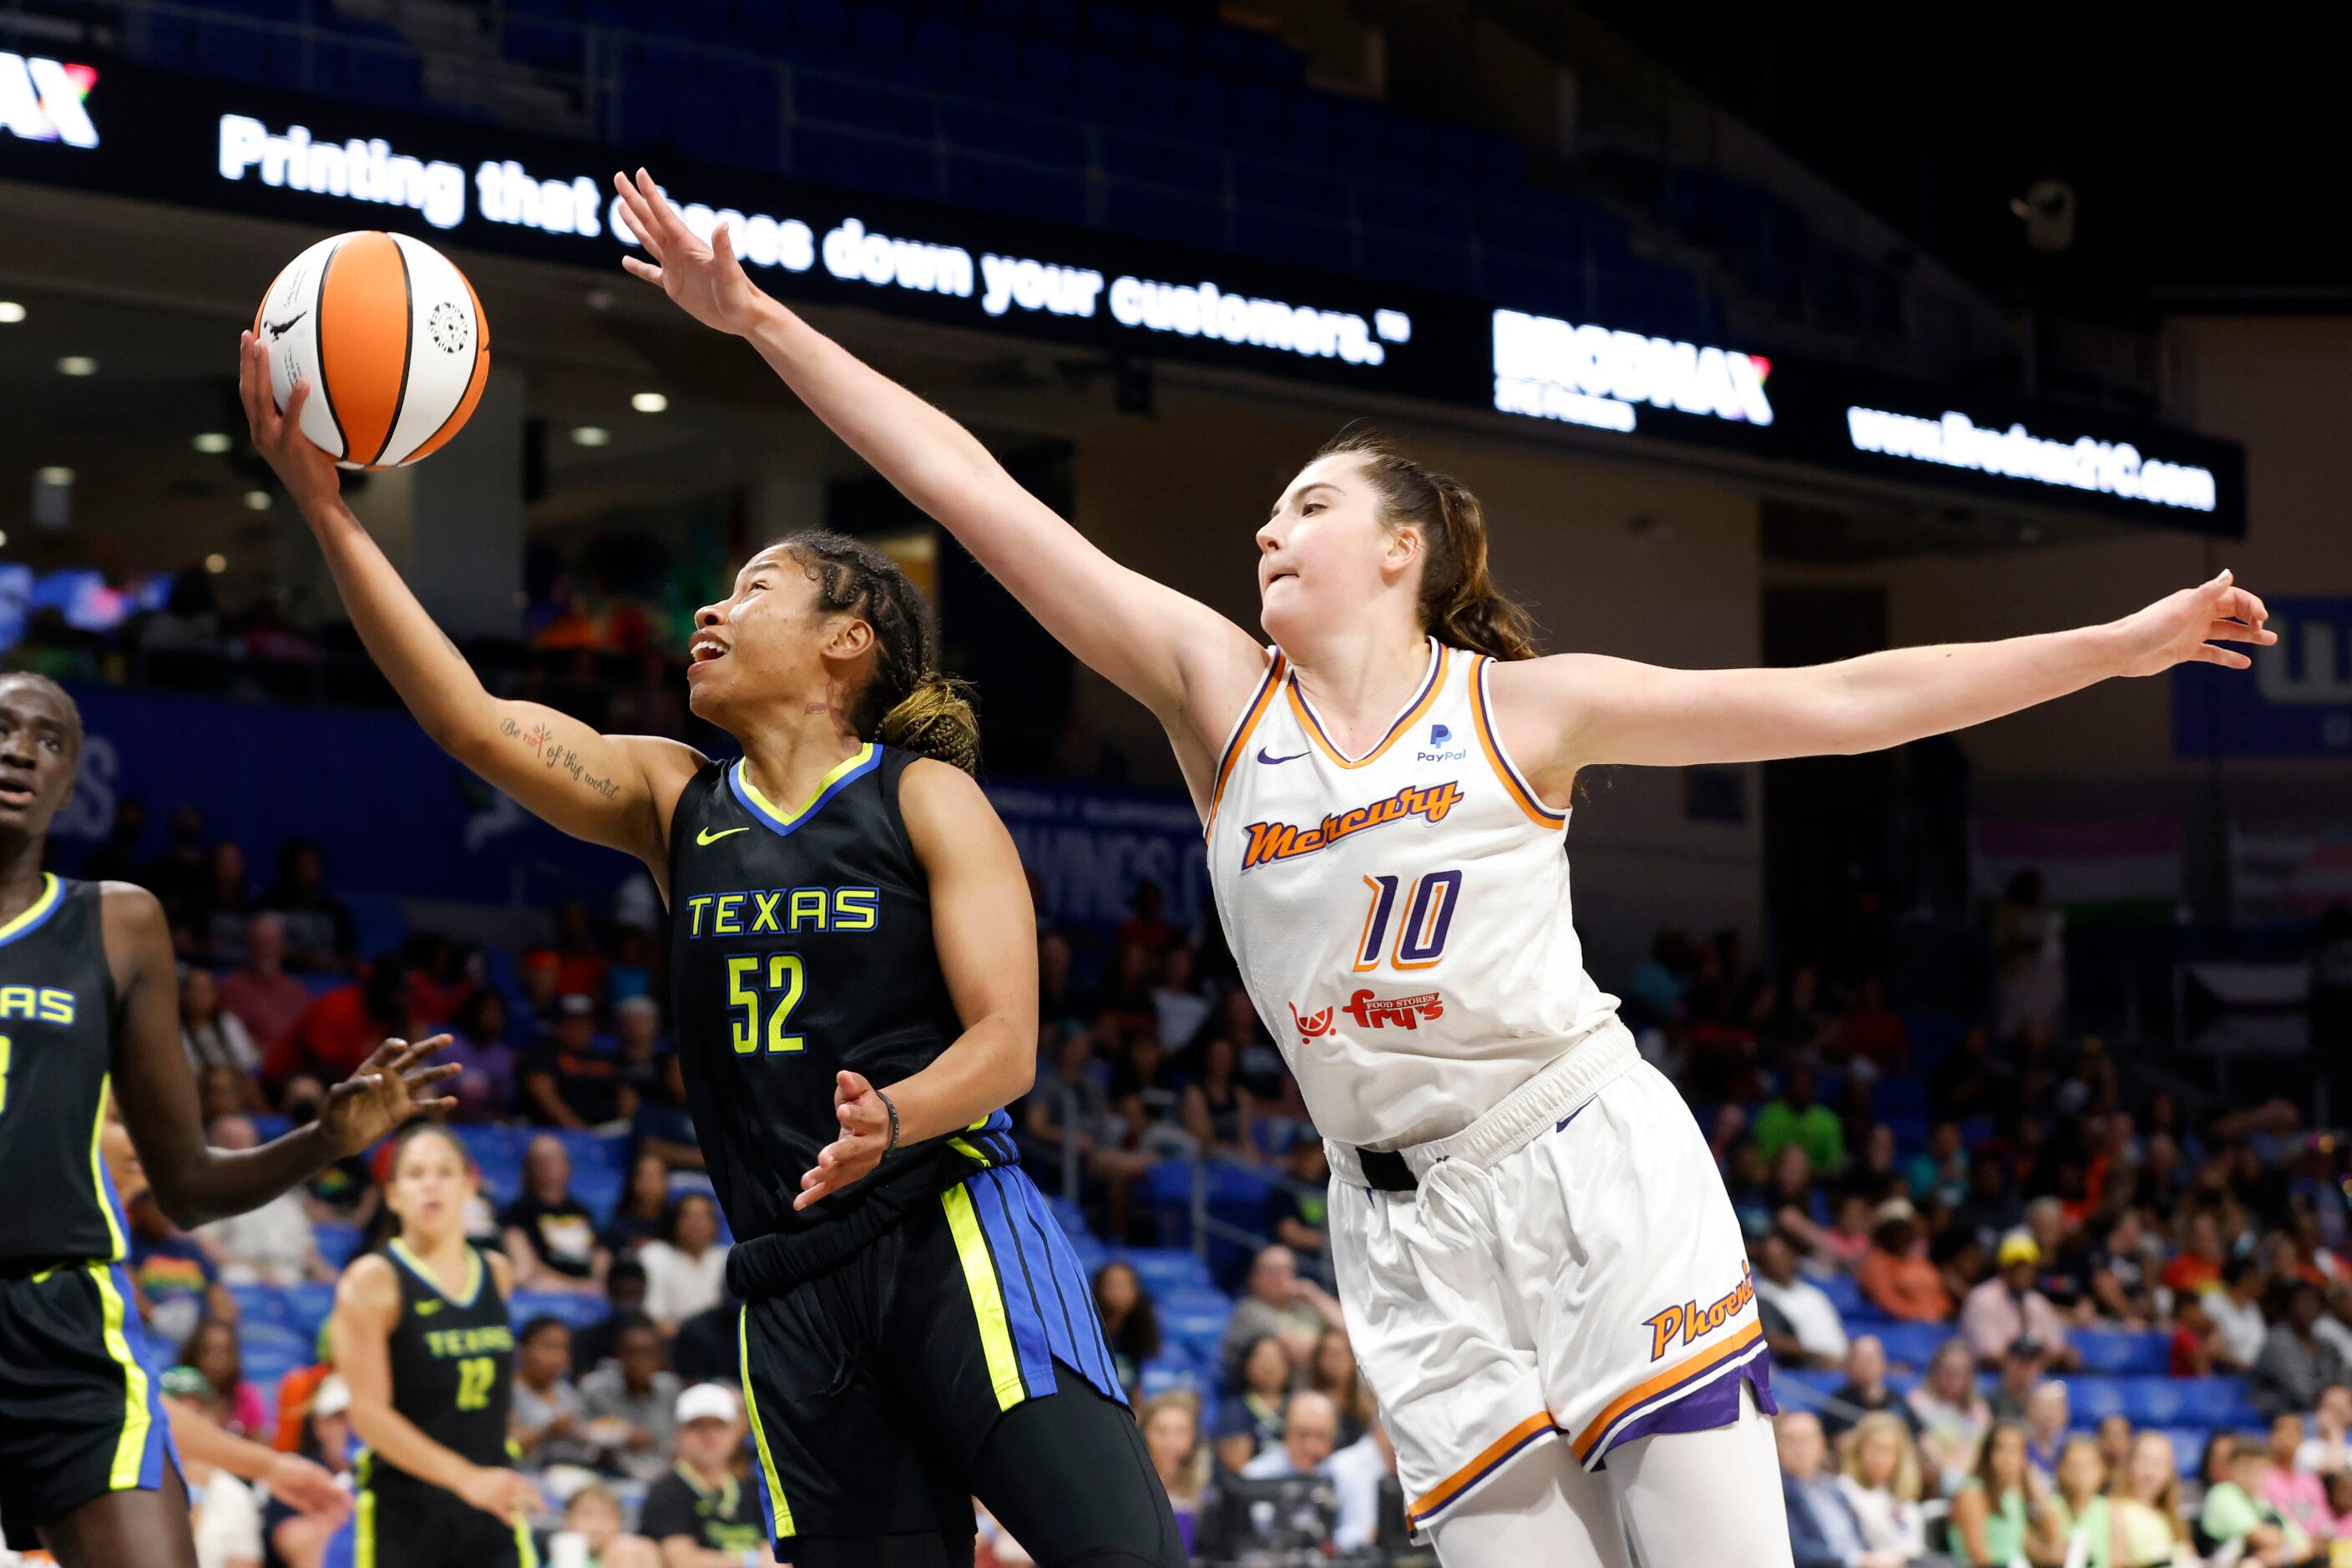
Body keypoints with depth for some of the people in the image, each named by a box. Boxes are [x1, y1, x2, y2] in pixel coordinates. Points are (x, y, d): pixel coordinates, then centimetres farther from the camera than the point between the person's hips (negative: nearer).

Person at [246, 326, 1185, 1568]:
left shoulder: (928, 799, 2)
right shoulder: (674, 800, 14)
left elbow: (1005, 1044, -6)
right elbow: (473, 724, 1)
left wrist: (893, 1116, -28)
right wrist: (324, 509, -7)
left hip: (949, 1234, -4)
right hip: (789, 1282, 4)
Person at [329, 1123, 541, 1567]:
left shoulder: (496, 1275, 9)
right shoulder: (372, 1280, -7)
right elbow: (367, 1412, -16)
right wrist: (465, 1477, -23)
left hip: (492, 1506, 4)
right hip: (403, 1510, -4)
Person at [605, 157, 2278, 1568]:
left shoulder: (1522, 704, 2)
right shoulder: (1218, 686, 7)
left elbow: (1844, 702, 2)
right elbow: (980, 495, 3)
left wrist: (2126, 640, 0)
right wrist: (759, 319, 0)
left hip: (1599, 1167, -2)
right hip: (1407, 1229, 2)